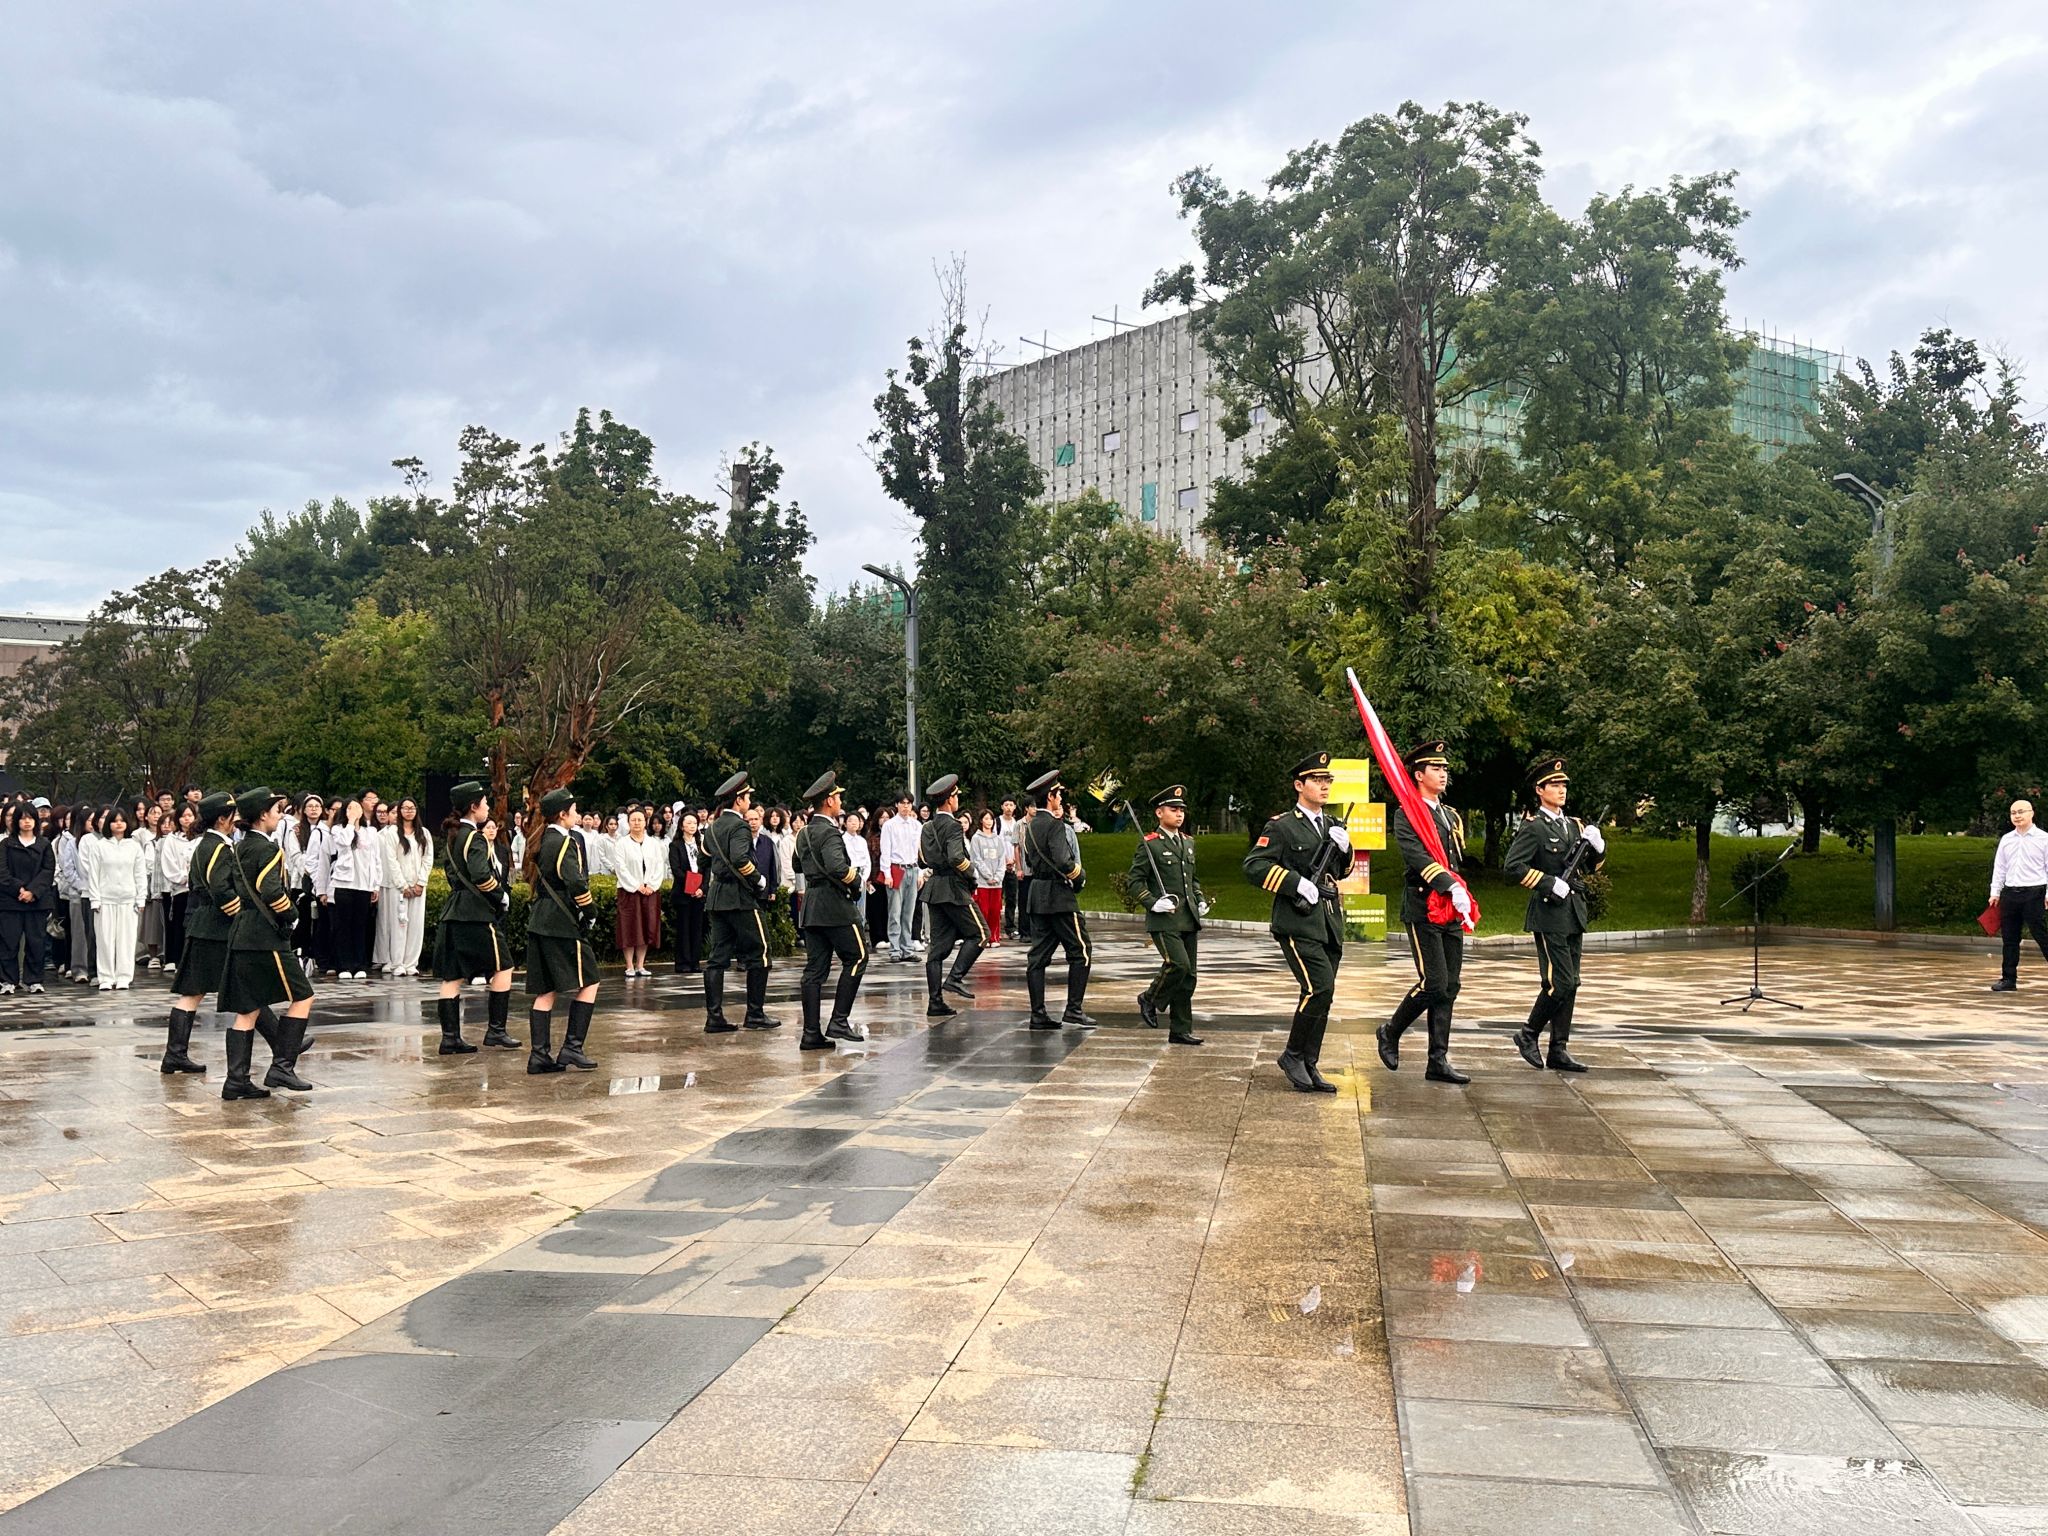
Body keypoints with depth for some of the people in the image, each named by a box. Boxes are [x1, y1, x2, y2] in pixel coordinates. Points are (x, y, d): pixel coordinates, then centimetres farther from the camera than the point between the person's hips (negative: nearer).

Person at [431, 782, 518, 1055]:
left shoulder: (453, 837, 14)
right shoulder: (475, 838, -13)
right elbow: (481, 875, -25)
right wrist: (500, 895, -11)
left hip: (452, 913, 9)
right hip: (476, 914, -9)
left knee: (452, 977, 7)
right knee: (502, 970, 1)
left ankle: (450, 1037, 8)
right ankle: (495, 1030, 2)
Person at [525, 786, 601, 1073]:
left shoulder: (541, 841, 14)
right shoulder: (565, 842, -13)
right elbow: (576, 883, -23)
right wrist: (588, 911, -8)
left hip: (539, 922, 9)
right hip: (562, 923, -9)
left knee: (545, 991, 8)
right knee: (588, 983, 0)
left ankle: (539, 1055, 6)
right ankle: (572, 1046, -3)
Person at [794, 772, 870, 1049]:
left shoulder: (803, 833, 14)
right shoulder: (830, 832, -14)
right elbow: (838, 867, -27)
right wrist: (856, 880, -11)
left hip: (811, 906, 9)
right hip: (835, 905, -9)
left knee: (815, 968, 6)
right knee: (856, 958, 2)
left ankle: (811, 1033, 5)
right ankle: (839, 1021, -3)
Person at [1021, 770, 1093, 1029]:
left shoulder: (1031, 825, 13)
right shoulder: (1055, 824, -14)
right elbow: (1063, 862, -24)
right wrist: (1080, 876, -6)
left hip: (1037, 893, 9)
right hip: (1058, 894, -9)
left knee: (1039, 955, 7)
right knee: (1079, 952, -1)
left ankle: (1038, 1015, 8)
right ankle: (1073, 1011, -4)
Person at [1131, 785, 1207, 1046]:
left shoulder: (1188, 842, 17)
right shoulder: (1149, 844, -5)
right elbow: (1136, 881, -6)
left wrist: (1200, 900, 12)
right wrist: (1153, 903, -18)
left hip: (1189, 920, 7)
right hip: (1164, 920, -7)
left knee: (1187, 976, 6)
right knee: (1178, 964, -21)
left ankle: (1181, 1031, 13)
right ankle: (1150, 999, 6)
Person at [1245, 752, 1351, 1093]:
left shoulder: (1332, 825, 17)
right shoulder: (1281, 826, -5)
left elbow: (1344, 869, 26)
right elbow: (1253, 866, -12)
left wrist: (1344, 847, 4)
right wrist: (1297, 883, -18)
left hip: (1330, 921, 7)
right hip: (1297, 921, -7)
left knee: (1322, 994, 7)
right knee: (1320, 987, -17)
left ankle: (1309, 1066, 15)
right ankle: (1293, 1055, -1)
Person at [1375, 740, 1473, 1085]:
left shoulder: (1452, 816, 19)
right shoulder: (1405, 815, -6)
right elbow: (1417, 856, -20)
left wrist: (1459, 894, 10)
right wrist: (1452, 888, -28)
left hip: (1451, 912, 7)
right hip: (1422, 910, -7)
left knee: (1449, 988, 5)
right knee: (1434, 983, -12)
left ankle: (1438, 1061, 8)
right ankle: (1390, 1033, 9)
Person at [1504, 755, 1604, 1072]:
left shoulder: (1574, 826, 14)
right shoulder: (1532, 828, -8)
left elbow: (1595, 864, 23)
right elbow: (1514, 867, -18)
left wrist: (1597, 844, 2)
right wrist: (1551, 884, -19)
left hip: (1574, 914, 8)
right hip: (1549, 915, -8)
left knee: (1570, 985, 7)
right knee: (1560, 983, -11)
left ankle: (1558, 1051, 13)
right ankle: (1528, 1034, 8)